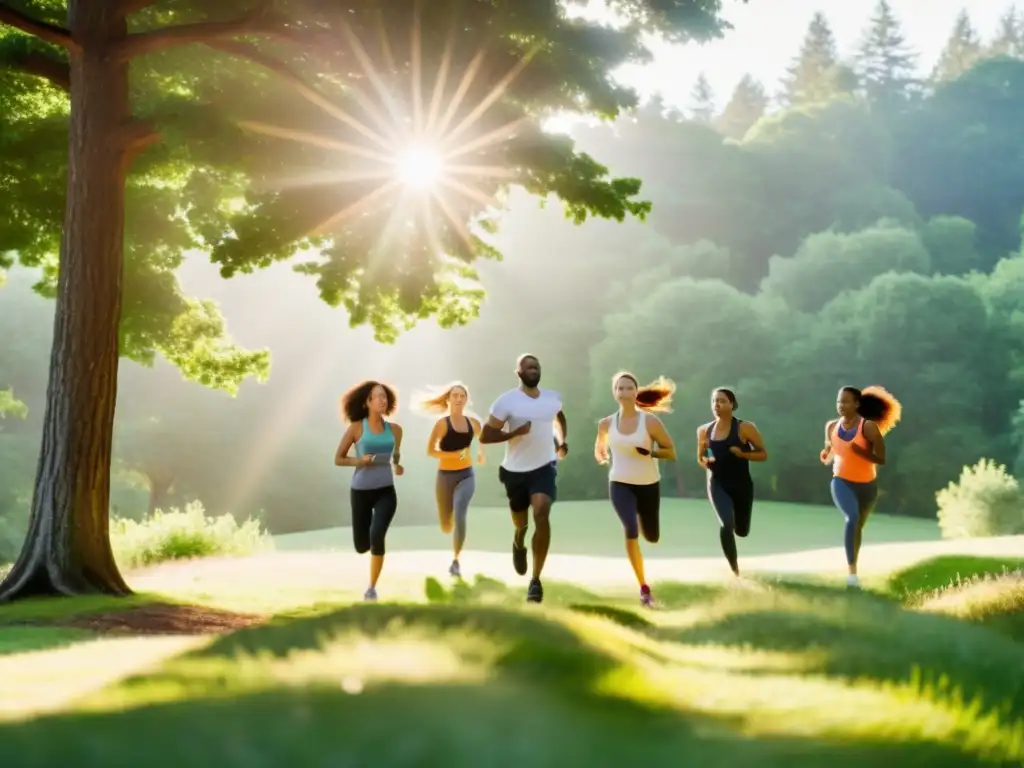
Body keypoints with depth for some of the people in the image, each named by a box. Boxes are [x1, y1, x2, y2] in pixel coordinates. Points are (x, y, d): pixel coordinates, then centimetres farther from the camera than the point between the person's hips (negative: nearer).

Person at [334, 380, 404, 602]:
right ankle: (373, 538, 46)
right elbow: (338, 459, 0)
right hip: (361, 491, 0)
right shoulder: (356, 427, -5)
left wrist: (398, 466, 2)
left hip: (386, 491, 0)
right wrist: (359, 461, -17)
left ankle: (372, 588, -9)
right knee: (361, 546, 5)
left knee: (377, 536, -24)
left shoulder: (395, 429, 4)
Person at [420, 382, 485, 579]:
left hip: (466, 475, 1)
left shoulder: (473, 422, 2)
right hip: (445, 476, -1)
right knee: (446, 526, 8)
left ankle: (455, 562, -9)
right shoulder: (442, 423, -12)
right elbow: (430, 451, -18)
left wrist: (481, 452, 24)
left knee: (460, 517, -21)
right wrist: (455, 454, -25)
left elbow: (482, 436, 26)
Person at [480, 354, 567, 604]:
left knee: (542, 515, -20)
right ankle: (518, 540, 56)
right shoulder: (507, 401, -12)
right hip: (516, 471, -1)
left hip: (544, 467, 1)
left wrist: (561, 442, 13)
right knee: (521, 523, 14)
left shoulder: (553, 397, 3)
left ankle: (536, 580, -15)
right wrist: (515, 432, -24)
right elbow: (485, 436, -13)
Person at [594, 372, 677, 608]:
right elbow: (599, 448, 19)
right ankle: (644, 588, -12)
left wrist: (651, 451, -22)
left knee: (652, 537, 13)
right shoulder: (606, 424, -2)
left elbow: (671, 452, -6)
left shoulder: (650, 421, -10)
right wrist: (601, 456, -1)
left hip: (649, 485, 0)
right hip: (620, 484, 0)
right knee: (631, 531, -23)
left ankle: (642, 520, 54)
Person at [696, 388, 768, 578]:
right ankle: (735, 570, -8)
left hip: (741, 484, 0)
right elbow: (700, 457, 15)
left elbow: (763, 454, -6)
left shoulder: (745, 428, -9)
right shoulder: (704, 430, 1)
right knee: (726, 524, -22)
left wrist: (742, 454, -22)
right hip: (717, 484, 0)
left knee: (741, 531, 11)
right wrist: (705, 462, -9)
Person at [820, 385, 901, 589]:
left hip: (866, 485, 0)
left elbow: (881, 459, -16)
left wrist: (861, 451, -31)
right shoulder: (832, 426, -3)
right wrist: (825, 455, -10)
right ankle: (852, 571, -27)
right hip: (841, 482, 0)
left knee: (859, 525, 20)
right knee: (852, 518, -27)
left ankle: (853, 566, 44)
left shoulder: (869, 427, -15)